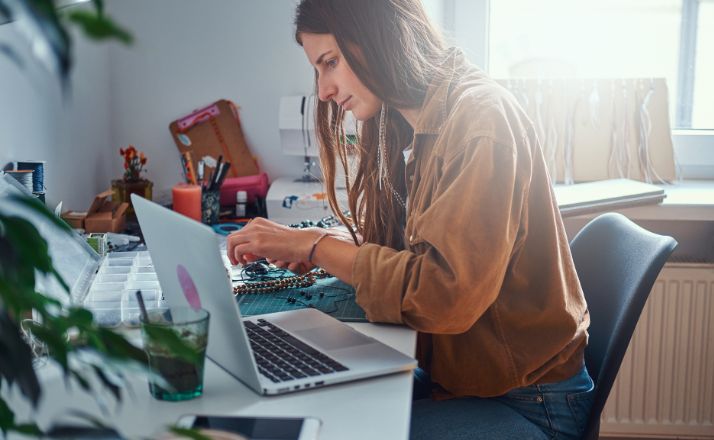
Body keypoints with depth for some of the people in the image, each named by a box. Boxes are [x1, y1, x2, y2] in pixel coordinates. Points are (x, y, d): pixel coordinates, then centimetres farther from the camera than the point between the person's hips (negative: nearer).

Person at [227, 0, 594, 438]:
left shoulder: (480, 116, -20)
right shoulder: (421, 127, 8)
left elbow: (445, 295, -27)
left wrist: (317, 246, -20)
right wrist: (315, 247, -5)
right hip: (454, 376, 8)